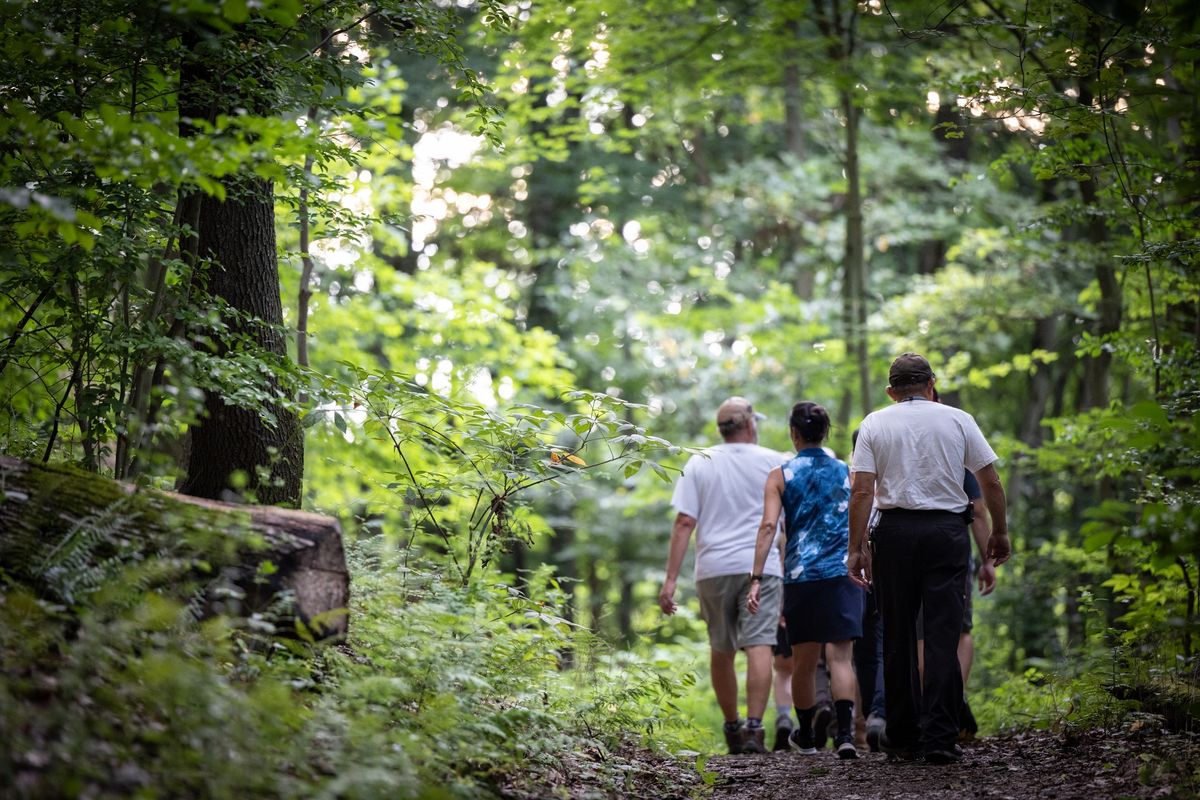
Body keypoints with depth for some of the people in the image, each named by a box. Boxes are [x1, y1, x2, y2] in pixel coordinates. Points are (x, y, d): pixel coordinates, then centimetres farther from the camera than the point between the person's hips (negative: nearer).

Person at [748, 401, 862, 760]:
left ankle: (805, 734, 29)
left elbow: (768, 526, -9)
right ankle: (845, 734, -22)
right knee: (840, 655, -5)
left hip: (799, 576, 0)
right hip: (842, 573, 0)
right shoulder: (847, 473, 7)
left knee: (804, 660, 13)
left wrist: (756, 578, -11)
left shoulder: (780, 476, 2)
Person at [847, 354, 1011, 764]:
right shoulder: (958, 420, 5)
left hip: (895, 531, 1)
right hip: (947, 530, 0)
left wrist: (856, 548, 0)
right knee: (943, 634, 0)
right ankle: (939, 737, -5)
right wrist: (999, 534, 16)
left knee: (898, 636, 9)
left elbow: (861, 491, -3)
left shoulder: (875, 423, 5)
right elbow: (991, 483, 5)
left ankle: (903, 735, 15)